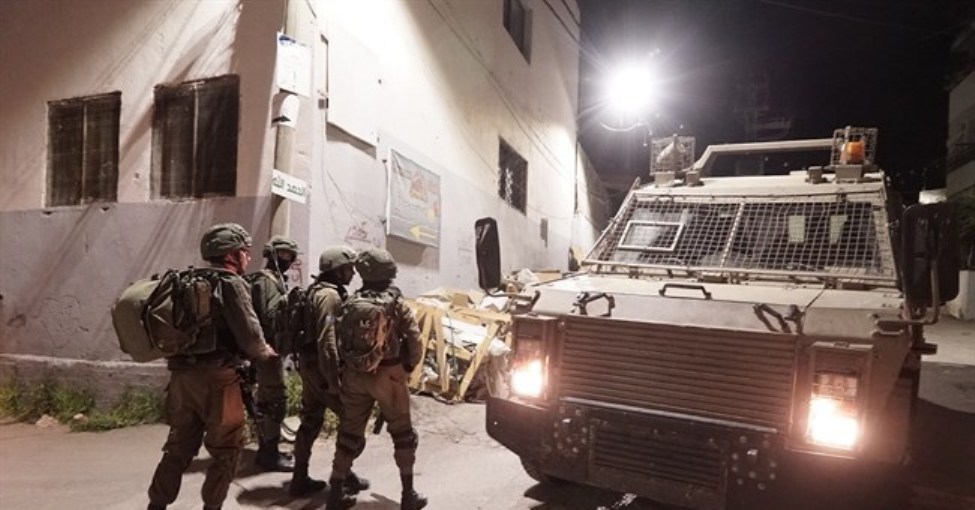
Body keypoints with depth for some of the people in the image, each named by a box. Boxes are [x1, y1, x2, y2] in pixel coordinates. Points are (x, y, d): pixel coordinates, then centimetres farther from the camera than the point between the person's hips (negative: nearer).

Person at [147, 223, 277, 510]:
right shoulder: (230, 284, -10)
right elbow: (249, 335, -15)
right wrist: (267, 353, 5)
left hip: (182, 374, 7)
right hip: (215, 377, -7)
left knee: (180, 446, 18)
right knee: (227, 448, 7)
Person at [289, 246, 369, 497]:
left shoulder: (316, 291, 14)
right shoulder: (330, 295, -18)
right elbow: (327, 341, -25)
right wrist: (334, 379, -24)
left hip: (309, 364, 10)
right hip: (321, 366, -10)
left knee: (311, 421, 14)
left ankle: (300, 479, 21)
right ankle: (344, 475, 13)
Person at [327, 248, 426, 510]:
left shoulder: (351, 303, 0)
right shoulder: (396, 304, -8)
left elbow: (340, 341, 0)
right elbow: (415, 341, -9)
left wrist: (349, 366, 12)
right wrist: (407, 368, 6)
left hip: (355, 376, 3)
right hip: (389, 375, -2)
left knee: (349, 432, 14)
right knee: (402, 433, 12)